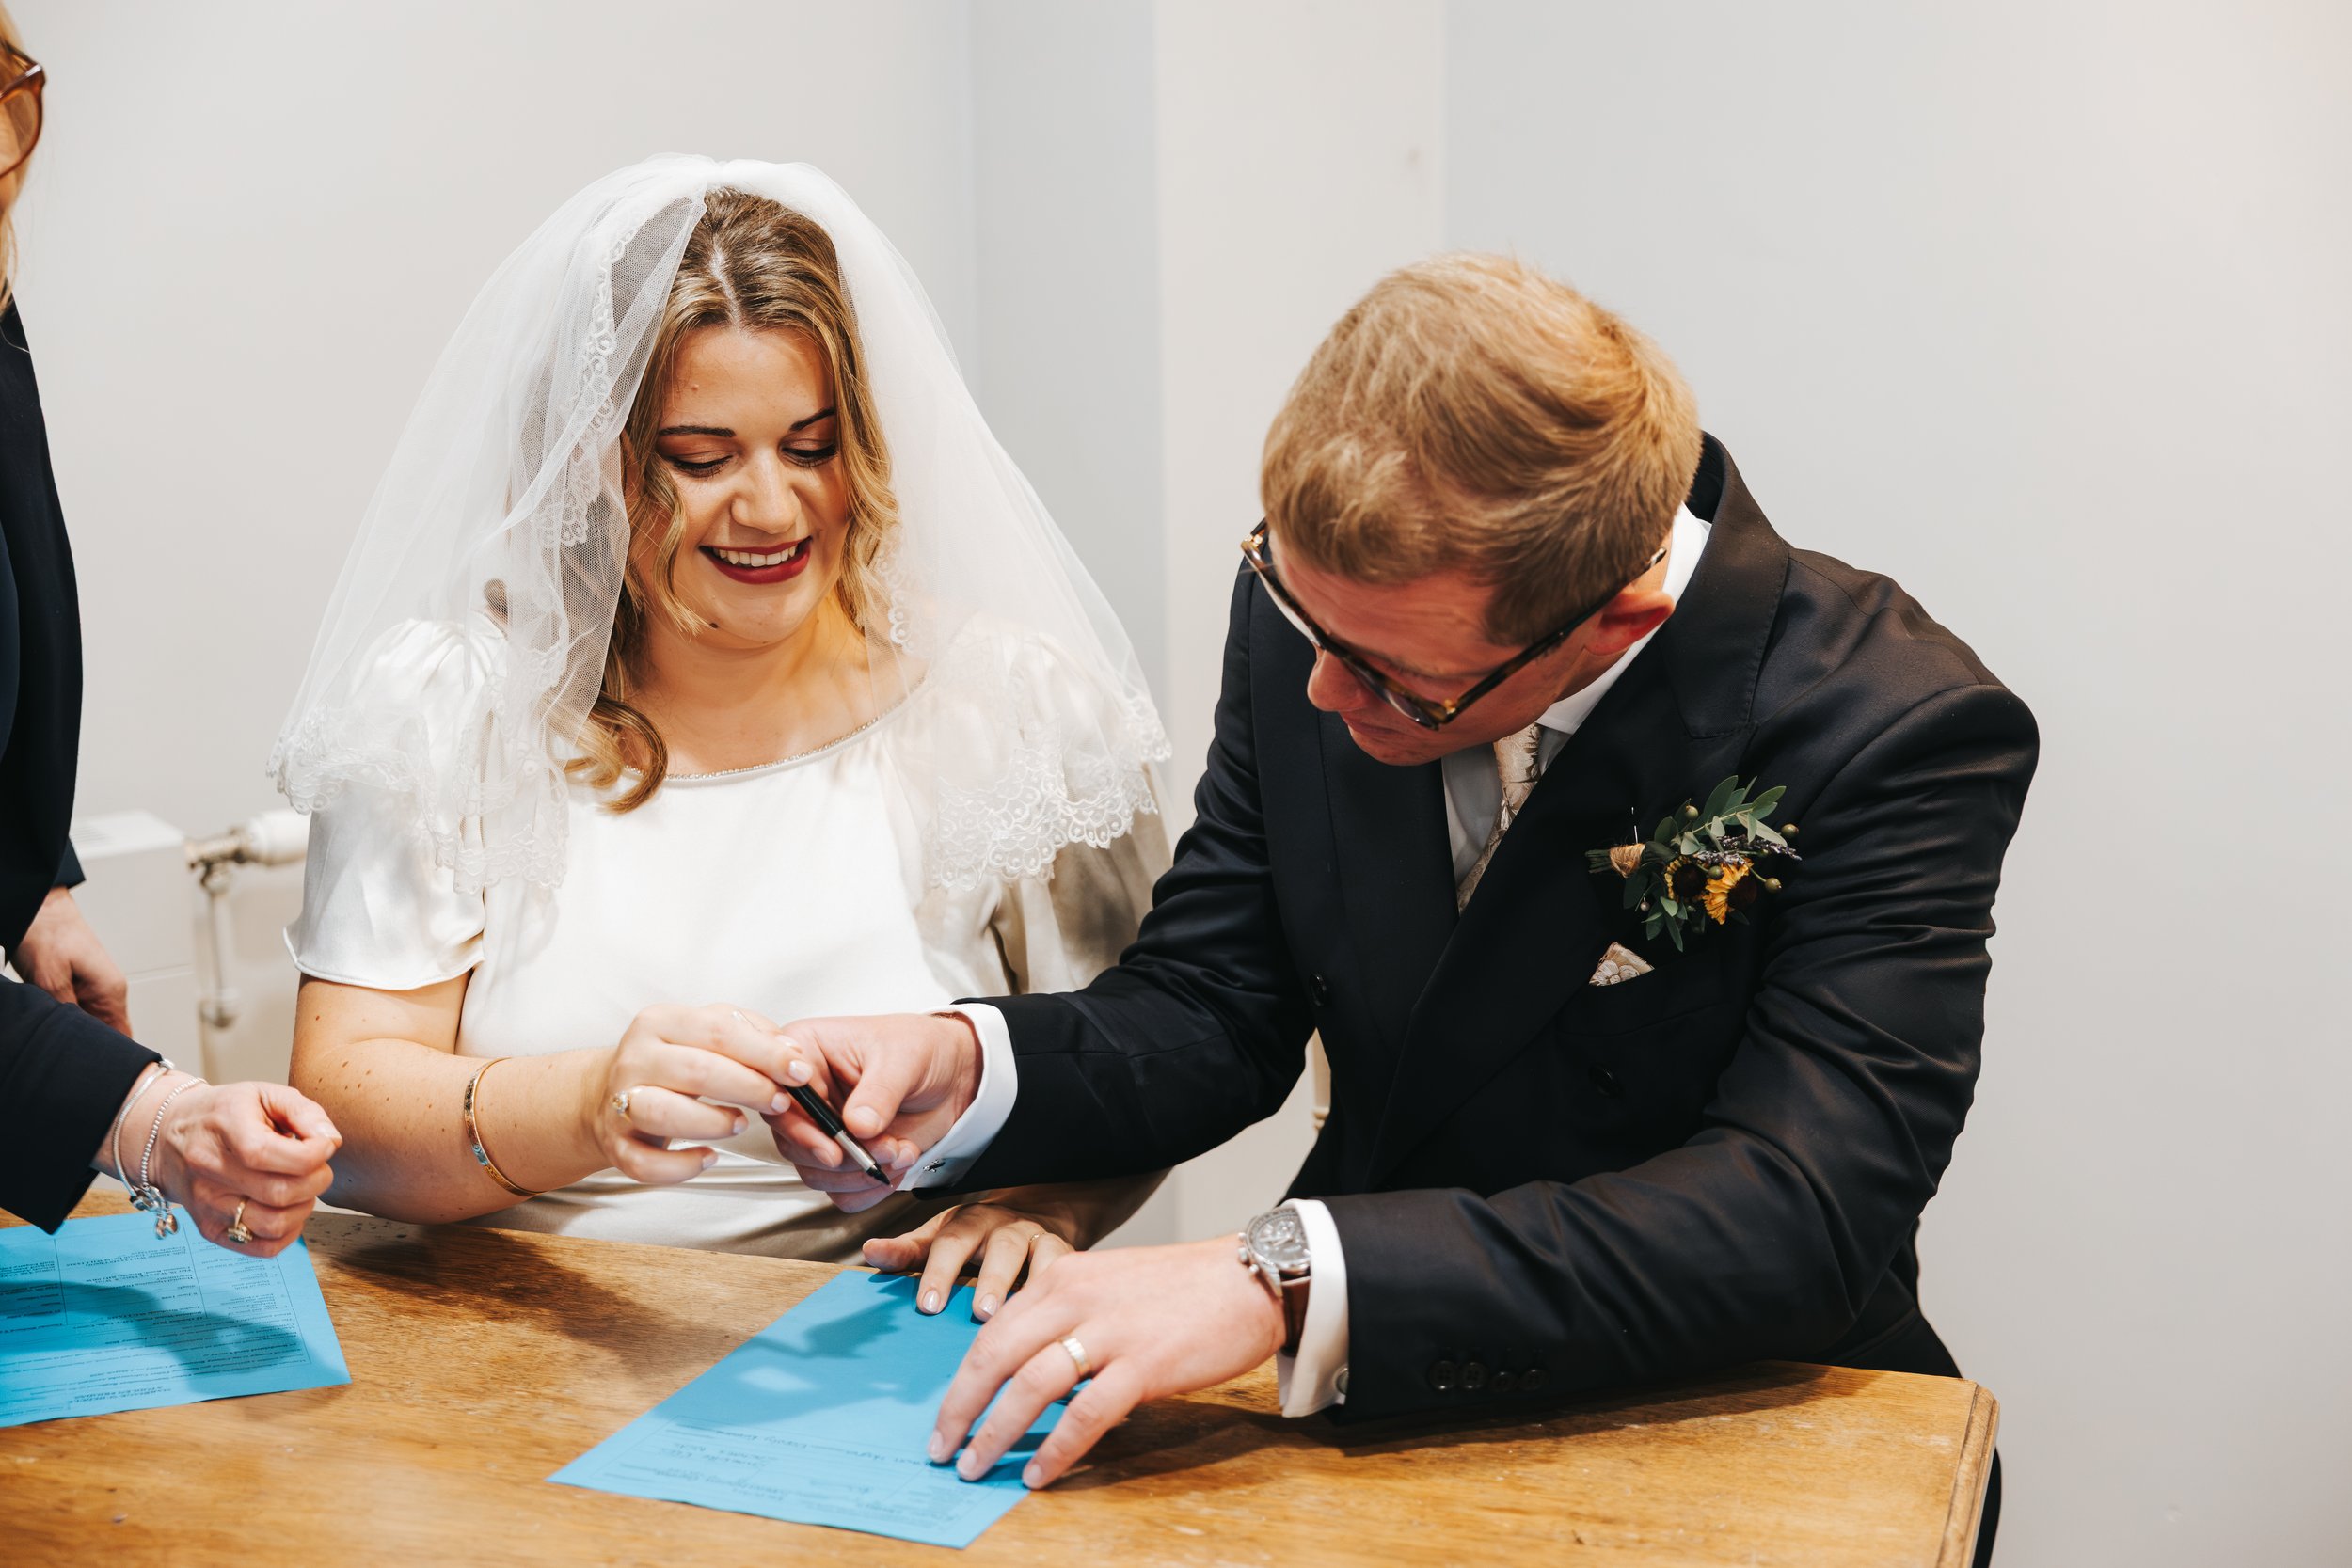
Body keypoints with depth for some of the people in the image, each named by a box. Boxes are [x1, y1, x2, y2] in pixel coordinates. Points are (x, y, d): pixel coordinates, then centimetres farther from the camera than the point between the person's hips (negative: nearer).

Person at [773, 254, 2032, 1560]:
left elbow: (1799, 1222, -30)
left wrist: (1288, 1276, -38)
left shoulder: (1897, 734, -21)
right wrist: (969, 1066, -19)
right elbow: (1217, 1012, 1)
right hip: (1367, 1408, 2)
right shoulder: (1322, 602, -7)